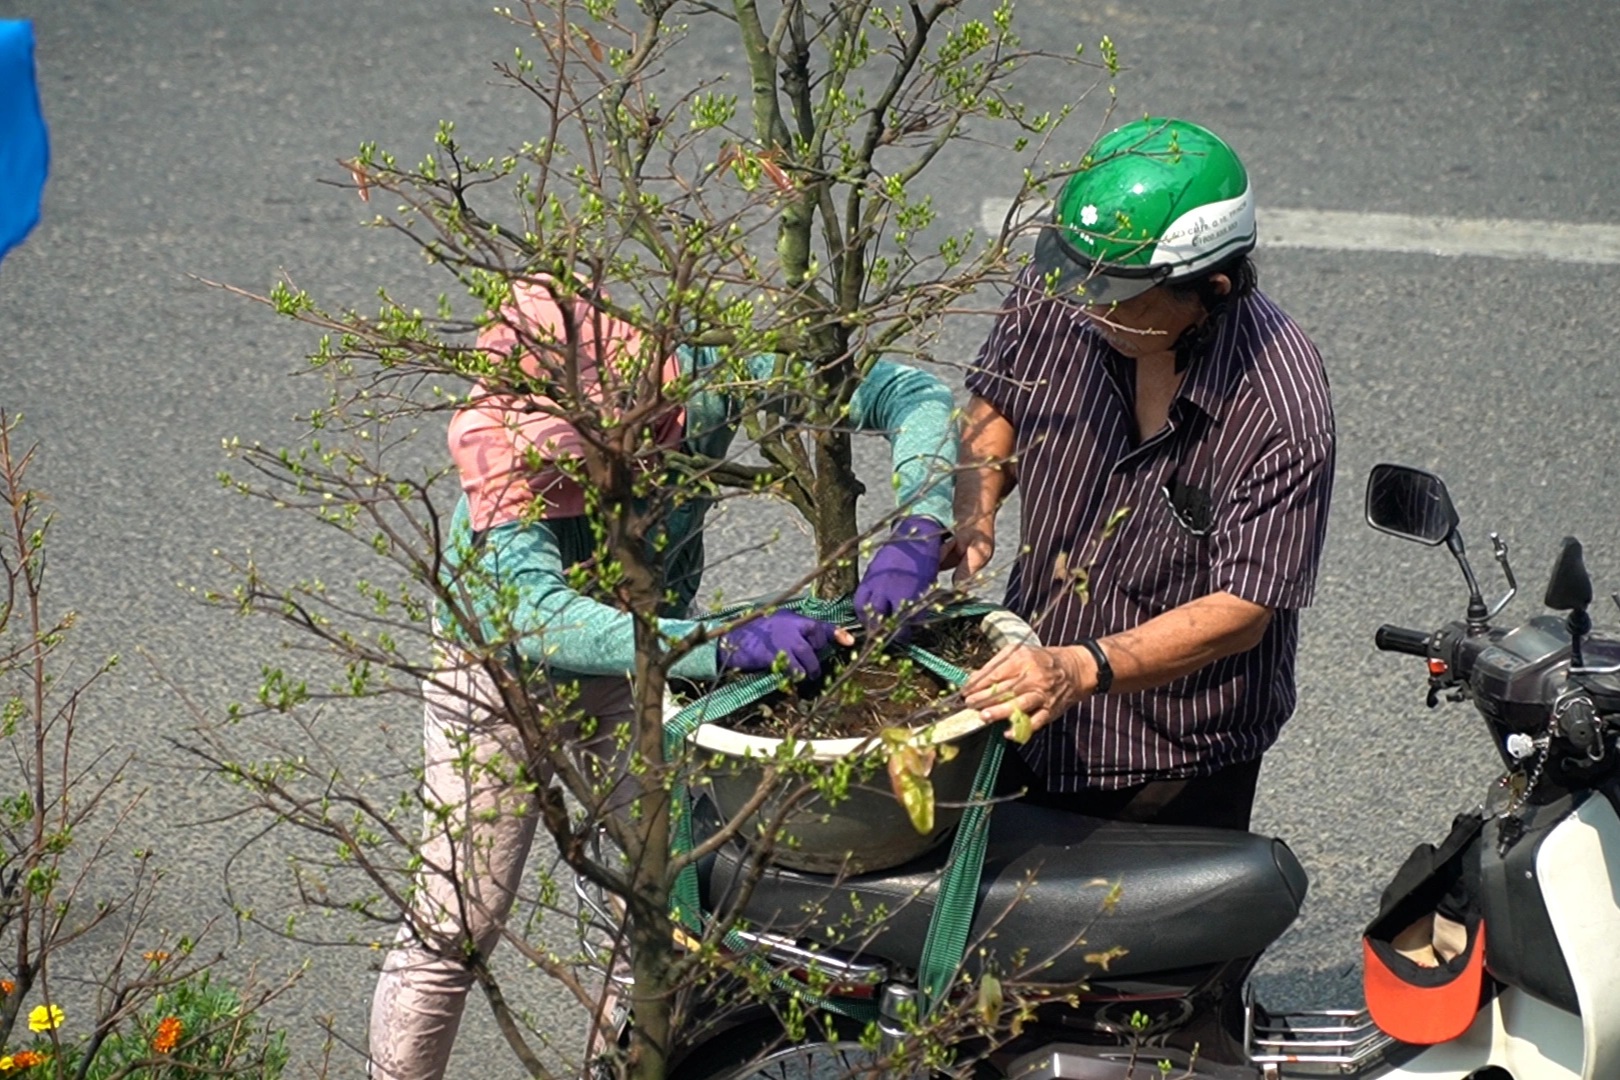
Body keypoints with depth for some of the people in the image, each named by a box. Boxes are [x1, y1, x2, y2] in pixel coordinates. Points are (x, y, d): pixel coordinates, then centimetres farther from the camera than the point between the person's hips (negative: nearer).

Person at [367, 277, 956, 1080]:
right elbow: (540, 614, -49)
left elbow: (913, 395, -27)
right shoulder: (505, 455, -37)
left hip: (643, 670, 3)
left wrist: (915, 536, -45)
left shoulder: (697, 378, -30)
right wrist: (728, 645, -59)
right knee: (452, 930, 1)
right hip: (501, 674, -3)